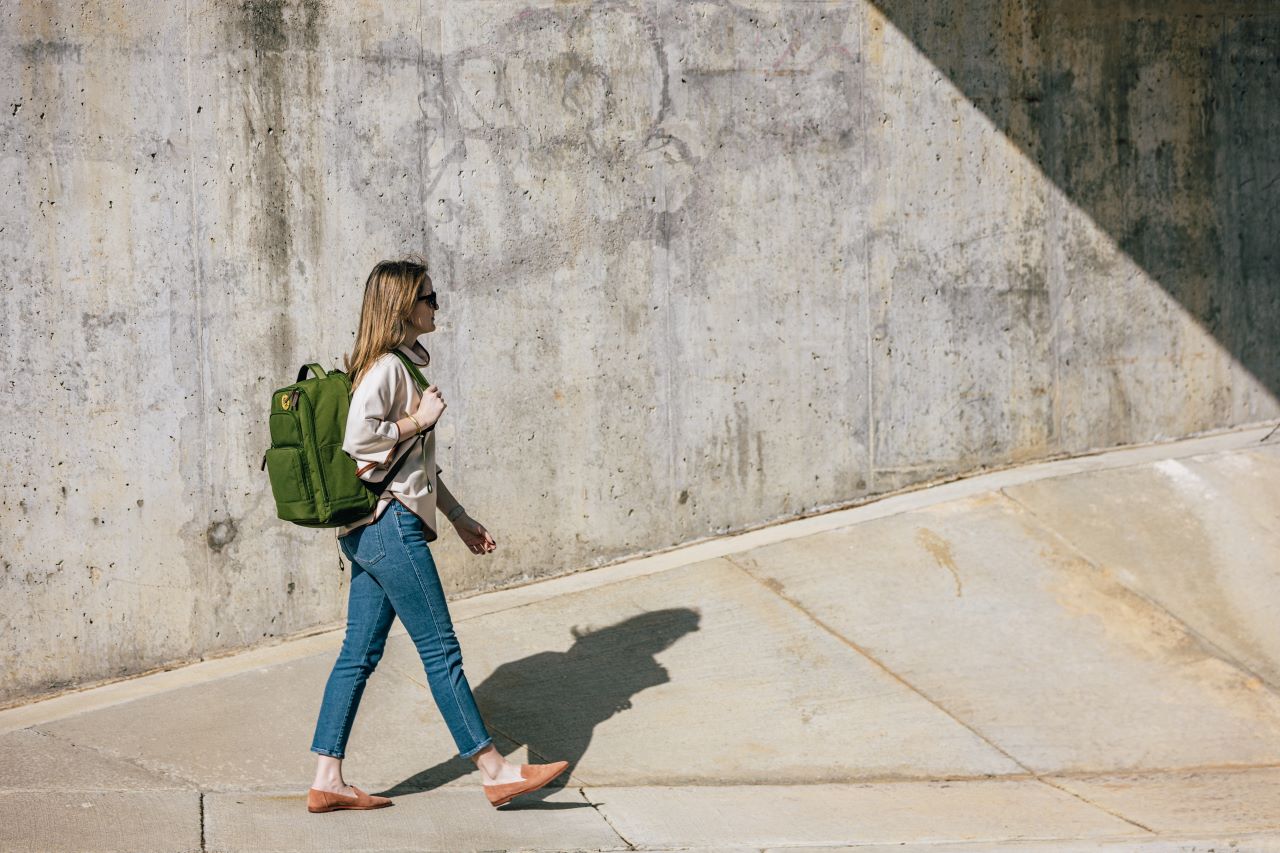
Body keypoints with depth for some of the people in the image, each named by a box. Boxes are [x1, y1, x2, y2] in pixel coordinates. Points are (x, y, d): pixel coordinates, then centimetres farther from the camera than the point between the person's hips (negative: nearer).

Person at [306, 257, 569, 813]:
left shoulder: (406, 364, 18)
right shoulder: (385, 366, -12)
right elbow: (359, 437, -26)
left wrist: (458, 518, 22)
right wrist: (420, 419, -13)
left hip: (369, 532, 10)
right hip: (389, 523, -10)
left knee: (359, 654, 8)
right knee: (440, 649, -3)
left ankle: (327, 782, 10)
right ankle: (494, 771, 4)